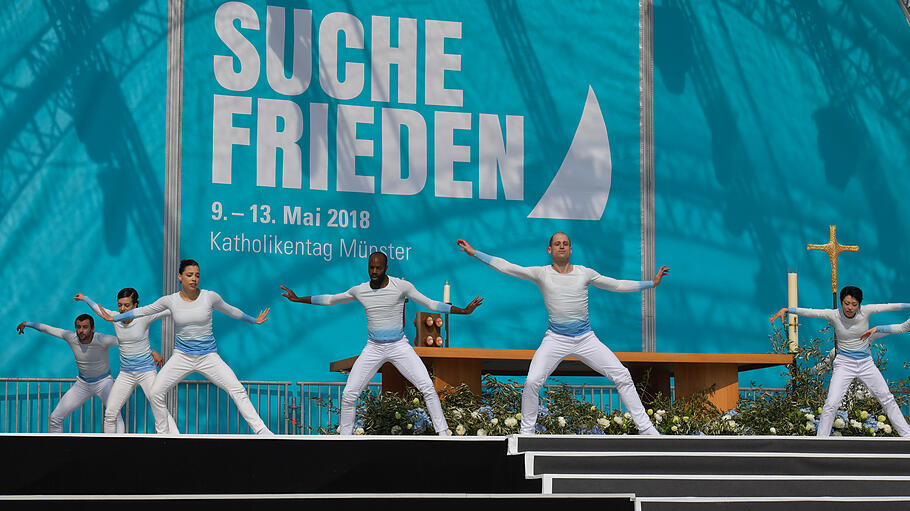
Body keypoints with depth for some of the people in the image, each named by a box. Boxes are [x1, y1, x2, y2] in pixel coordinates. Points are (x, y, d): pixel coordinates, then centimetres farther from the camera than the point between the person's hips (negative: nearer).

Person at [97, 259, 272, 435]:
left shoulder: (210, 297, -5)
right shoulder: (170, 300, -3)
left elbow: (230, 310, 14)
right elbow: (143, 311, 10)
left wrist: (254, 320, 25)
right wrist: (114, 318, 14)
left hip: (208, 356, -1)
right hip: (182, 356, 1)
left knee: (237, 390, -15)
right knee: (155, 393, -10)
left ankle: (260, 430, -12)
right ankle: (163, 433, 8)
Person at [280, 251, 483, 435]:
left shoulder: (401, 286, -10)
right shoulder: (359, 291, -1)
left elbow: (431, 304, -4)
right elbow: (330, 299, 14)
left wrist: (464, 311, -11)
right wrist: (298, 299, 13)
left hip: (399, 346, -2)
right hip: (373, 348, 2)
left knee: (427, 387, -15)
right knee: (349, 394, -6)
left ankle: (442, 433, -5)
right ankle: (344, 435, 10)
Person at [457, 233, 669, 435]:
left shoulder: (584, 273, 4)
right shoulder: (541, 273, -1)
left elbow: (618, 285, 10)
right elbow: (505, 267, -4)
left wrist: (653, 282, 7)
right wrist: (474, 253, -10)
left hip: (586, 338, 1)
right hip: (556, 339, -1)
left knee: (623, 376, -5)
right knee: (532, 382, -18)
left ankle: (645, 427, 4)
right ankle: (526, 431, 0)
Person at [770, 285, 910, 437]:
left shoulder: (865, 311, -12)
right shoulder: (834, 315, -15)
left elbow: (891, 306, -12)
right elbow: (809, 312, -23)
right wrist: (786, 310, -33)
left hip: (866, 363, 2)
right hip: (844, 364, -2)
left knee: (887, 399, 11)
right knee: (831, 404, -13)